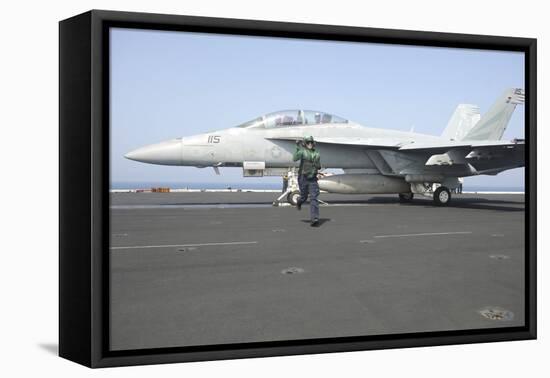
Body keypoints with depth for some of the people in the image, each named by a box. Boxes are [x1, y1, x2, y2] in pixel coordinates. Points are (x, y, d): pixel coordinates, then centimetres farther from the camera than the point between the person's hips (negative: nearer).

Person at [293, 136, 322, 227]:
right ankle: (299, 202, 51)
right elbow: (295, 159, -26)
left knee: (314, 198, -9)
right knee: (304, 196, 12)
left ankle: (315, 219, -12)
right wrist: (298, 148, -31)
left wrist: (318, 166, 3)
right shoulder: (302, 151, -6)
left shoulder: (317, 154, 8)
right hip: (303, 177, -2)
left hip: (313, 179, 2)